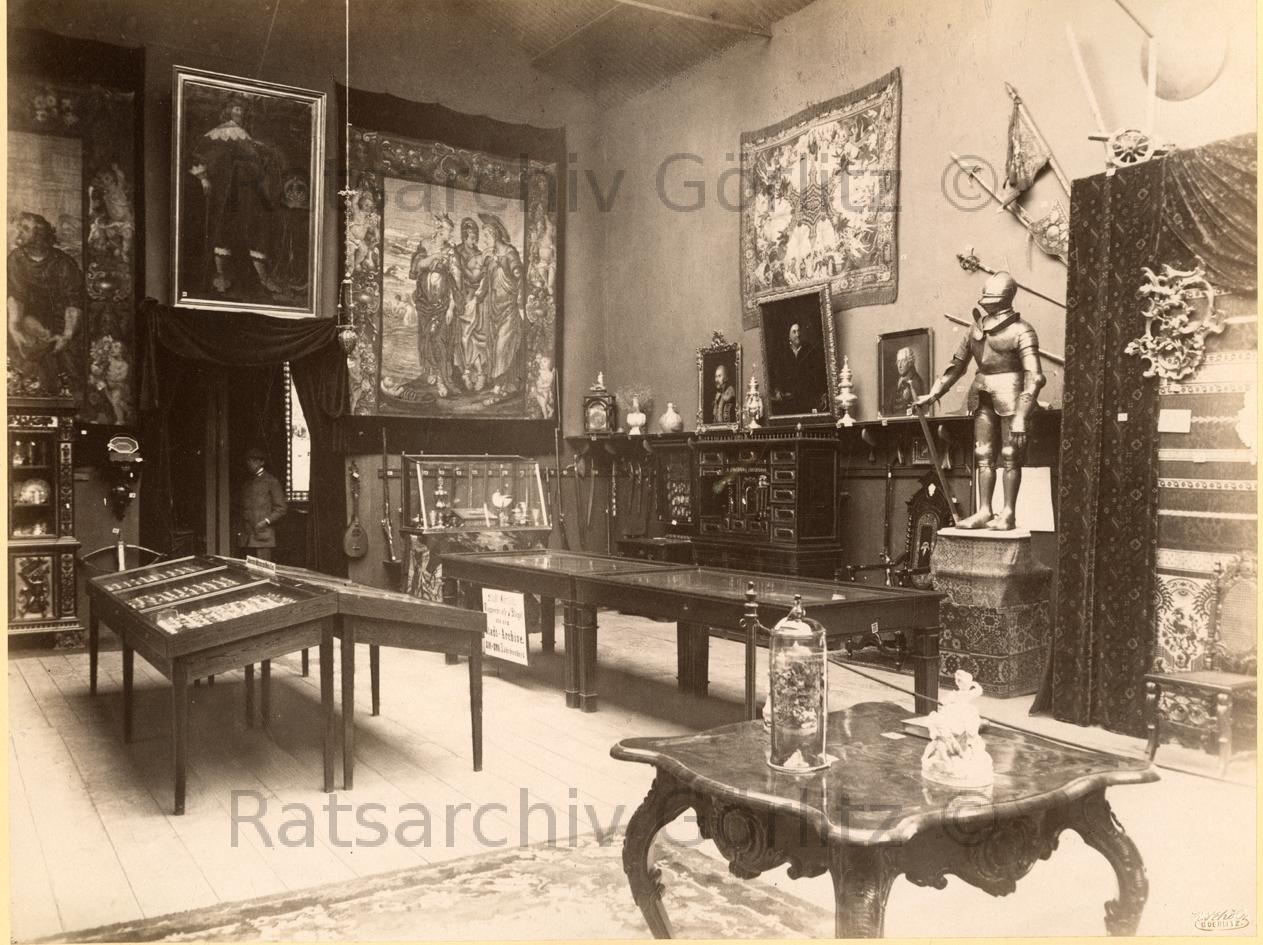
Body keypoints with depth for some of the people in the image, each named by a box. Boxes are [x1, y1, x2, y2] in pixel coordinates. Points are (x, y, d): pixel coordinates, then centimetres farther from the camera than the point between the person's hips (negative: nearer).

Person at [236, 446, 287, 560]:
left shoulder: (271, 481, 1)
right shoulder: (245, 482, 18)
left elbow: (281, 509, -1)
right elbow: (240, 508, 22)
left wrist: (266, 521, -15)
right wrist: (239, 531, 11)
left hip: (263, 536, -5)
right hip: (246, 538, 5)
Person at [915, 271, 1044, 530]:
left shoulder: (1020, 331, -11)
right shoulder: (976, 330, 9)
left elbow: (1034, 376, -17)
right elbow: (956, 366, 19)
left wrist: (1021, 417, -24)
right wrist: (932, 395, 15)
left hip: (1010, 394, -6)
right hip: (983, 397, 7)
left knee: (1010, 457, -2)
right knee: (983, 455, 7)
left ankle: (1007, 514, 4)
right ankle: (984, 512, 12)